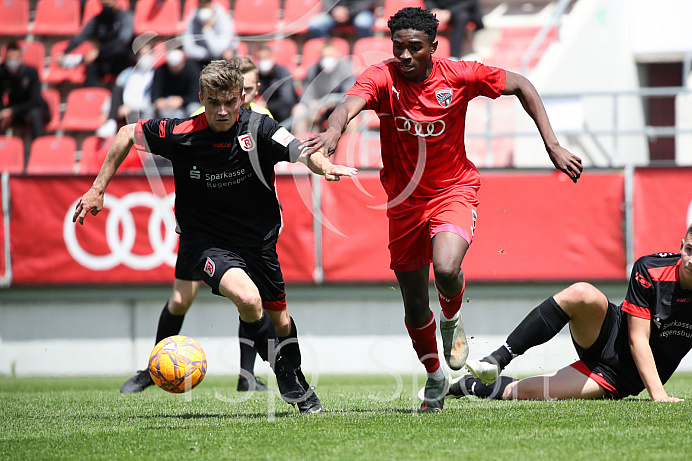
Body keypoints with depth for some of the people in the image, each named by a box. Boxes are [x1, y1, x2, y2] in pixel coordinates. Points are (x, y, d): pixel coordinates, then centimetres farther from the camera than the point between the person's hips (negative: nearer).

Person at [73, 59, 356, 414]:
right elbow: (127, 134, 0)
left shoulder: (257, 129, -16)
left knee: (280, 321, 14)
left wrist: (324, 166, -53)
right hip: (204, 242, -2)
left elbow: (300, 152, -31)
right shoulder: (180, 133, -16)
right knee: (248, 298, -29)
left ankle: (299, 388, 45)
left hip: (257, 239, 2)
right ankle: (286, 375, -7)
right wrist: (98, 190, 1)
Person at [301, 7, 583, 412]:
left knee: (447, 269, -30)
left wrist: (552, 146, -7)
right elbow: (351, 104, -36)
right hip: (404, 202, 2)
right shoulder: (381, 78, -15)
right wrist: (334, 131, -61)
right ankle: (436, 378, 36)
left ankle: (453, 319, 6)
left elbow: (521, 86, -1)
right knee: (415, 305, 9)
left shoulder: (458, 76, -13)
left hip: (454, 192, -2)